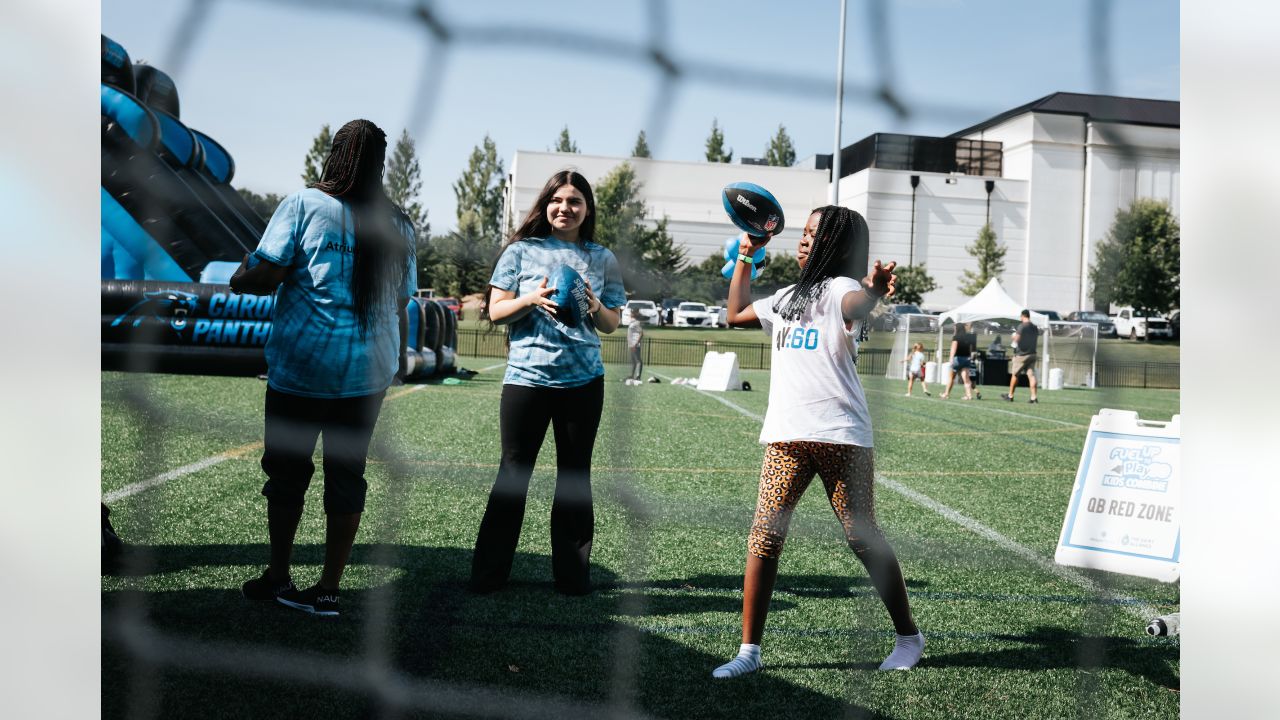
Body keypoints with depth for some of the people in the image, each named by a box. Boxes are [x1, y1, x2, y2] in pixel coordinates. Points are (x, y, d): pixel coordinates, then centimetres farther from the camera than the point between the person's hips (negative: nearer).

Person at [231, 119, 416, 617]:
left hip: (303, 365, -3)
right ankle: (328, 588, 13)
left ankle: (277, 578, 23)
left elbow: (264, 276, -12)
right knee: (347, 474, 9)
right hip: (370, 369, 3)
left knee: (287, 471, 12)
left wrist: (239, 279, 9)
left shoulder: (305, 204, -6)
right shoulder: (397, 225, 6)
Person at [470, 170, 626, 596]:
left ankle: (573, 574, 17)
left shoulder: (602, 259, 9)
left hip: (583, 381, 2)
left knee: (575, 476, 8)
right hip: (526, 377, -1)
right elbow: (496, 311, 1)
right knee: (513, 474, 3)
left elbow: (612, 324, 9)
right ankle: (488, 573, 12)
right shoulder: (521, 251, 5)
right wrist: (532, 298, -17)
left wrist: (595, 308, -12)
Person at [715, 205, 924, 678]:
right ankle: (749, 650, 3)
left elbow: (855, 307, -27)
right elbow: (736, 315, 35)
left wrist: (874, 291, -51)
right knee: (764, 537, -2)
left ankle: (909, 637, 20)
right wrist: (745, 256, 32)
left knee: (863, 539, 2)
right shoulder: (787, 297, 22)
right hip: (785, 438, 6)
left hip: (841, 436, -6)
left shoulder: (840, 288, -2)